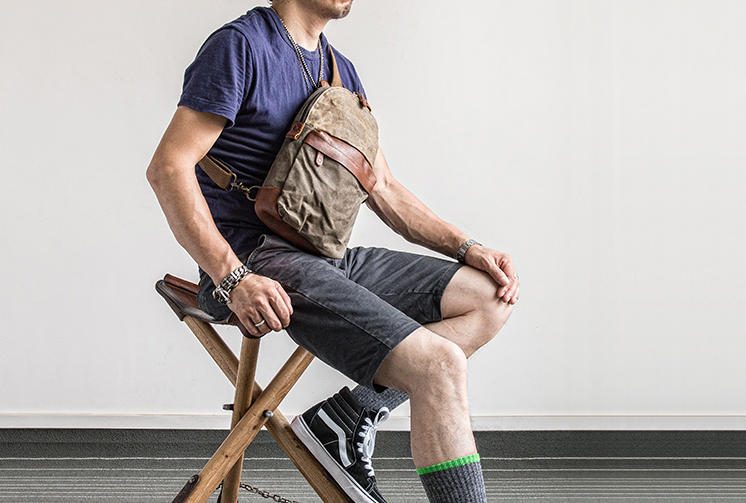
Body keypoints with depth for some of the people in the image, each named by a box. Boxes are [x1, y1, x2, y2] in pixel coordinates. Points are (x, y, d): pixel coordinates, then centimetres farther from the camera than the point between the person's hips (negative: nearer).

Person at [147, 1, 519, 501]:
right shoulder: (241, 45, -6)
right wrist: (233, 278, -25)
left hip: (325, 258, 9)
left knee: (492, 297, 4)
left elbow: (383, 189, 21)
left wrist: (465, 247, 8)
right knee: (440, 366, -22)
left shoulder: (340, 71, 19)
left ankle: (344, 420, -6)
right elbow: (168, 168, -15)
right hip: (258, 260, -9)